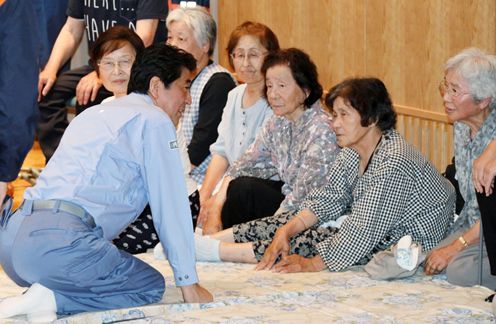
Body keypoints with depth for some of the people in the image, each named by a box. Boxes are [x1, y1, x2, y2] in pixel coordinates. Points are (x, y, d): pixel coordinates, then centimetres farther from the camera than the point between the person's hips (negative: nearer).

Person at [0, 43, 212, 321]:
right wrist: (189, 283, 10)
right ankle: (53, 299, -10)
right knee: (151, 286, 8)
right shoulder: (154, 120, 4)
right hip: (58, 242, -9)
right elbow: (171, 208, 3)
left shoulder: (95, 113, 30)